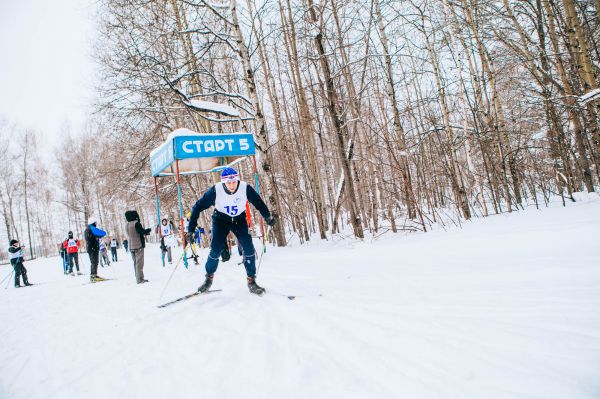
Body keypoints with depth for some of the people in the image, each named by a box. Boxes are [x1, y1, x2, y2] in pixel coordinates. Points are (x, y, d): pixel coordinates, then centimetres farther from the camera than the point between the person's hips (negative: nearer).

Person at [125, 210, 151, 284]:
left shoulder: (127, 225, 12)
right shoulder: (136, 223, -14)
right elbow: (143, 231, -17)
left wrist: (145, 233, 18)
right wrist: (149, 230, 3)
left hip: (131, 247, 8)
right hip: (138, 246, -8)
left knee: (135, 262, 14)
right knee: (139, 262, -5)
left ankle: (138, 278, 19)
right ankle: (139, 279, -6)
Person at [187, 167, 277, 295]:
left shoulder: (245, 188, -25)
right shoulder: (216, 190, -27)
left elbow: (258, 202, -8)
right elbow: (198, 206, -18)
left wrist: (268, 217, -19)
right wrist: (191, 229, -19)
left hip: (240, 219, 1)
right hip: (221, 219, -1)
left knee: (249, 248, -13)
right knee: (216, 251, -11)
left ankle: (251, 281, 2)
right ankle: (209, 278, 15)